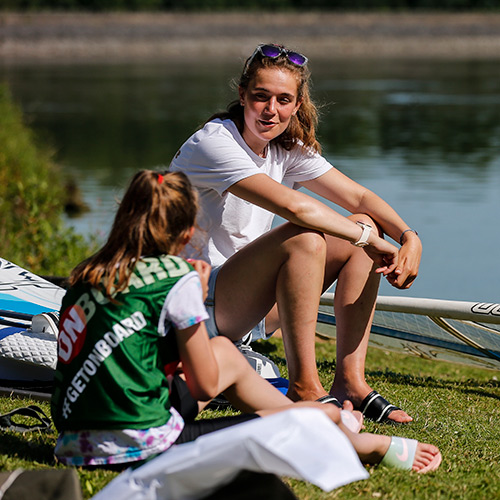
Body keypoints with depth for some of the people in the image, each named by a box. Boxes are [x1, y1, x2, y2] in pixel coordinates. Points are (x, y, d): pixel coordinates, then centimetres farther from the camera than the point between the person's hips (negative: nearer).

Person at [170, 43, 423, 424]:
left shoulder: (288, 149, 5)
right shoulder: (212, 144, -20)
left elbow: (359, 197, 2)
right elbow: (294, 207, -31)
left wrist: (409, 237, -16)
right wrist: (368, 238, -23)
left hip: (252, 307, 8)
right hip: (195, 308, -8)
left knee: (366, 229, -4)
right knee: (303, 239, -31)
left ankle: (350, 381, -9)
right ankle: (304, 387, -24)